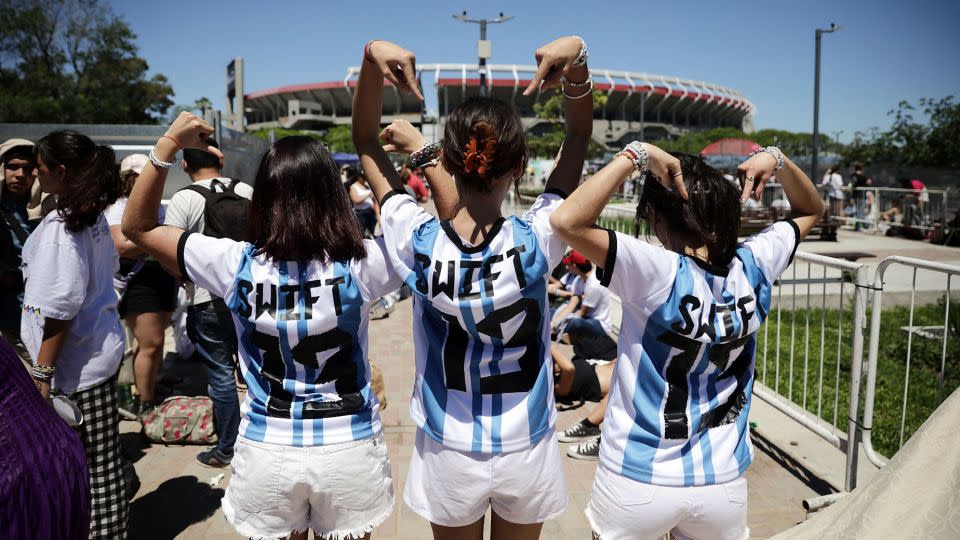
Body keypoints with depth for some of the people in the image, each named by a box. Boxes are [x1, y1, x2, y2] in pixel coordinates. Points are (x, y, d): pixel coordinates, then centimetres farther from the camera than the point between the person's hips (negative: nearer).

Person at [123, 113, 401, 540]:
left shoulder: (236, 264, -13)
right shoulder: (359, 264, -16)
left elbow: (137, 226, 2)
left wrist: (167, 146, -4)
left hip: (267, 451, 1)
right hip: (349, 449, -1)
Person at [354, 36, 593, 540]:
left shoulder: (418, 242, -20)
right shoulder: (536, 240, -21)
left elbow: (365, 140, -5)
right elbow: (579, 135, -6)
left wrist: (372, 57, -16)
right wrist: (576, 57, -19)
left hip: (449, 456, 1)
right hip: (526, 454, 0)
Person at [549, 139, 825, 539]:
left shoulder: (659, 273, -23)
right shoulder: (754, 266, -7)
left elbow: (566, 221, -30)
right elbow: (811, 210, 12)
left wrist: (635, 155, -24)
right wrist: (776, 159, -4)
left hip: (639, 484, -4)